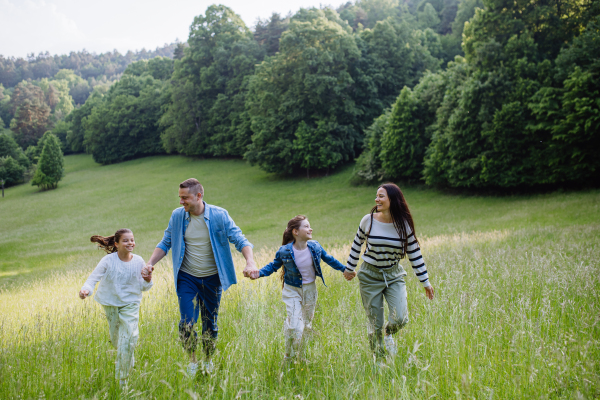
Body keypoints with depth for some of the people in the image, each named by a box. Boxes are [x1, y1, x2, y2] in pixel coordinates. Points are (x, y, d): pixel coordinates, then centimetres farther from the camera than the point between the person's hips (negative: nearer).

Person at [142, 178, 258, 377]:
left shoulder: (219, 215, -11)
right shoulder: (177, 216, -4)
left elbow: (240, 240, -12)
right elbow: (165, 243, 7)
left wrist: (250, 262, -30)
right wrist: (150, 263, -8)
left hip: (212, 278, -1)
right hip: (187, 278, 1)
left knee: (210, 323, 10)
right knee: (187, 323, -9)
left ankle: (208, 360, 33)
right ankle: (192, 360, 16)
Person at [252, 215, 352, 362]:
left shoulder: (315, 247, -8)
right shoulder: (285, 251, -16)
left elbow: (329, 259, 10)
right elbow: (273, 266, -1)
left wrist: (344, 269, 15)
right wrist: (259, 273, -18)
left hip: (310, 290, 4)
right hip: (292, 291, -4)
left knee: (307, 324, 13)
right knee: (295, 327, -12)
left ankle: (301, 356, 30)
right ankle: (289, 358, 7)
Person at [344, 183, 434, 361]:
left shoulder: (404, 224, -9)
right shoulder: (368, 220, -9)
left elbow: (414, 253, -1)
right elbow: (357, 245, 7)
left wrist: (425, 281, 2)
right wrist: (349, 268, 16)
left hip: (394, 275, 1)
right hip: (370, 276, 0)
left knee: (400, 318, -15)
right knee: (375, 323, 2)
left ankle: (389, 334, 21)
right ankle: (378, 360, 22)